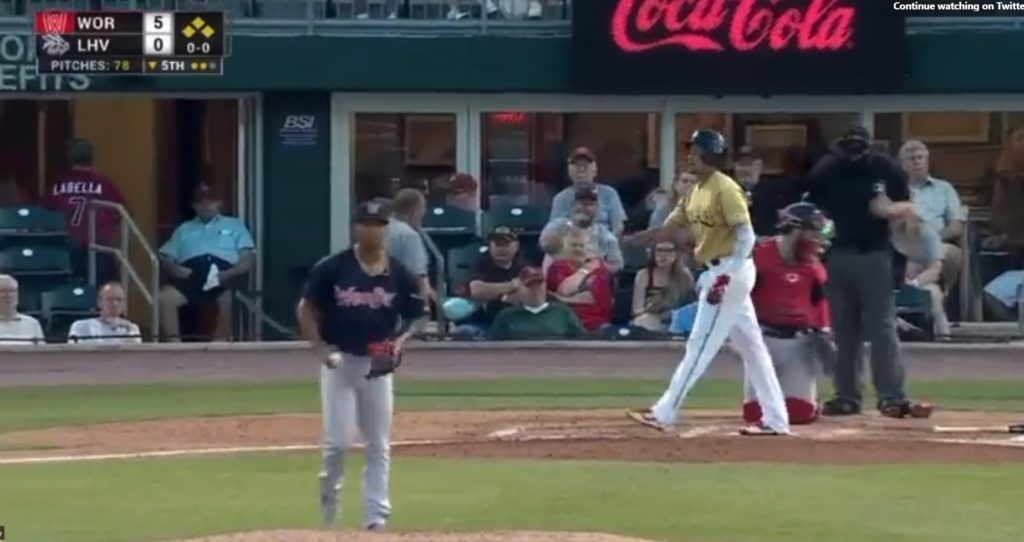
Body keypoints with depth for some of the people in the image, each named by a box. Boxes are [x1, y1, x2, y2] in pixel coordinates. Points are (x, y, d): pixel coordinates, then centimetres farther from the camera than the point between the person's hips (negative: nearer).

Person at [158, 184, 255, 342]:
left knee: (229, 298, -37)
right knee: (164, 297, -28)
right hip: (190, 275, 2)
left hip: (223, 273, -2)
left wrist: (230, 273, -9)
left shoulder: (234, 225, 25)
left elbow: (248, 259, 12)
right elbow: (166, 258, 20)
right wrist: (173, 268, -5)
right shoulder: (184, 229, 32)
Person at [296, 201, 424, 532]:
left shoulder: (398, 275, 0)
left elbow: (413, 318, 9)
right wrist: (321, 349, -13)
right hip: (339, 362, -2)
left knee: (379, 445, 3)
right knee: (337, 440, -5)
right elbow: (306, 310, -1)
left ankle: (376, 514, 8)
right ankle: (329, 492, 21)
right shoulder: (332, 268, -7)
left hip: (377, 364, 2)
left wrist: (399, 342, -10)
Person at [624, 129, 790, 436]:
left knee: (700, 345, -5)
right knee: (751, 347, 9)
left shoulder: (725, 189, -14)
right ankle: (775, 420, 12)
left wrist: (725, 278, -27)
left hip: (730, 272, -10)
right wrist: (640, 238, -7)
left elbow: (746, 237, -20)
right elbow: (672, 226, 12)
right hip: (718, 273, 10)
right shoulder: (697, 192, 14)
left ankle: (664, 414, -2)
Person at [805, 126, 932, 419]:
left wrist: (890, 210, -21)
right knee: (844, 331, 8)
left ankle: (893, 397, -8)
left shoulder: (885, 168, -6)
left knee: (882, 328, -6)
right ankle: (847, 397, 15)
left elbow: (907, 207, -1)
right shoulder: (825, 170, -1)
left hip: (875, 254, -3)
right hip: (837, 255, 3)